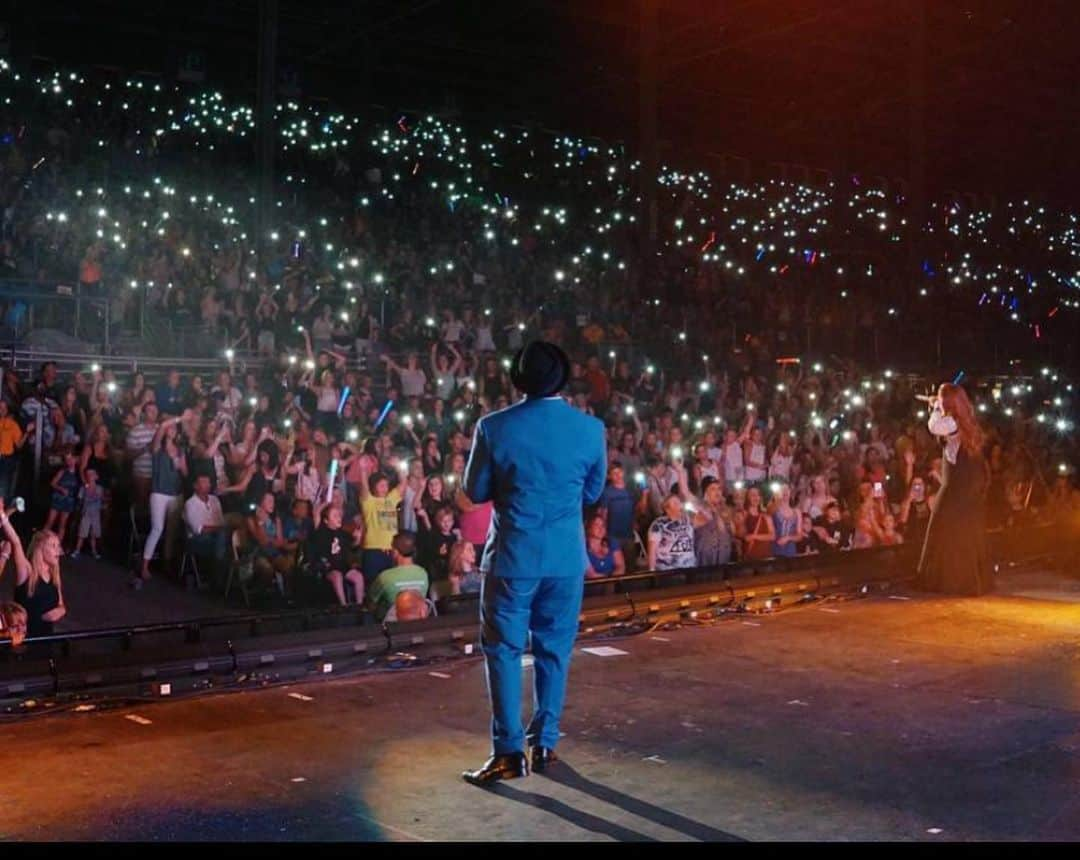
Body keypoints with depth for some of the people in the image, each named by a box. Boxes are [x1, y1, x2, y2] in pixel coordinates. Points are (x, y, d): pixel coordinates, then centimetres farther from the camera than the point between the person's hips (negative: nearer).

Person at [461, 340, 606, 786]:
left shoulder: (494, 427, -10)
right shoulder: (590, 428, -4)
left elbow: (475, 491, 0)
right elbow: (592, 492, 8)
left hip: (512, 556, -2)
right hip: (566, 558, 3)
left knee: (504, 650, 5)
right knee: (554, 650, 14)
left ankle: (509, 752, 4)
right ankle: (545, 743, 20)